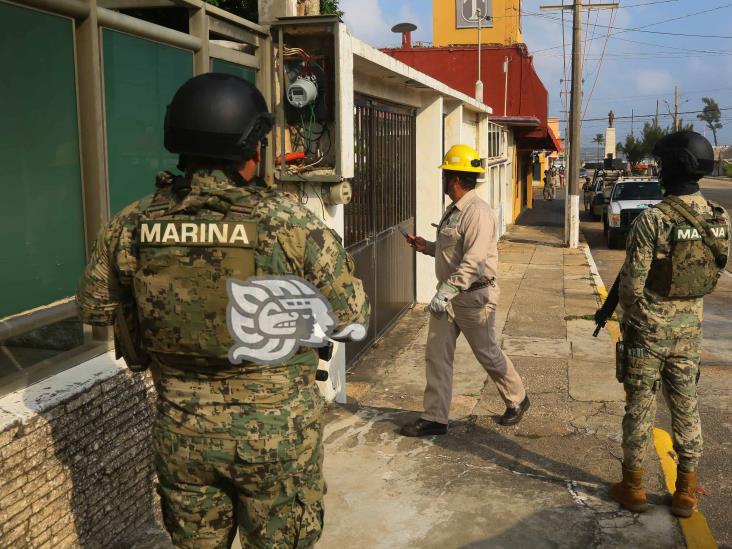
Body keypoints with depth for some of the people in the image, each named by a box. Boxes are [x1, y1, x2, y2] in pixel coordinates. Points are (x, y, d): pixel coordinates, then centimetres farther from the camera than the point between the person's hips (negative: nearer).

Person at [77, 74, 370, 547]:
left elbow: (95, 307, 7)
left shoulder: (133, 225, -8)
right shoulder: (291, 224, -19)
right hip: (276, 431, -3)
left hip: (182, 432, 3)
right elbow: (353, 316, -9)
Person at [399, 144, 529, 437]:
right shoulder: (454, 210, 10)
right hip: (448, 294, 9)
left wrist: (446, 291, -33)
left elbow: (473, 262, -29)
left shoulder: (478, 212, -21)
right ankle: (435, 418, 12)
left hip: (474, 296, -9)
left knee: (488, 354, 9)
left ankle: (517, 400, 33)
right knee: (437, 355, 5)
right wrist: (427, 247, 9)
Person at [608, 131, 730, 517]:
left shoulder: (653, 220, -21)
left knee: (640, 406, 8)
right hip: (690, 328, 5)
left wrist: (629, 315, 1)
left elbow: (631, 284, -17)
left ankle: (633, 487, 20)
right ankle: (686, 493, 23)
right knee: (686, 407, 13)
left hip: (648, 329, -4)